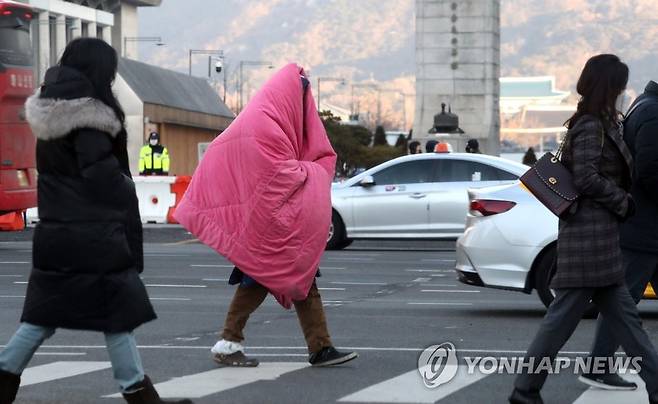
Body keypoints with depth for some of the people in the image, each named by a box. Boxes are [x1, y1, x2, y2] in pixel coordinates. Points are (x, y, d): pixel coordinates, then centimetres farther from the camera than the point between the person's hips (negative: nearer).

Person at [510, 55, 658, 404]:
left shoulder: (601, 125, 17)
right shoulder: (590, 127, -12)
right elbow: (586, 178, -19)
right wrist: (623, 203, -9)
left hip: (599, 234, 10)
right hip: (589, 232, -10)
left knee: (624, 318, 8)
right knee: (564, 314, -4)